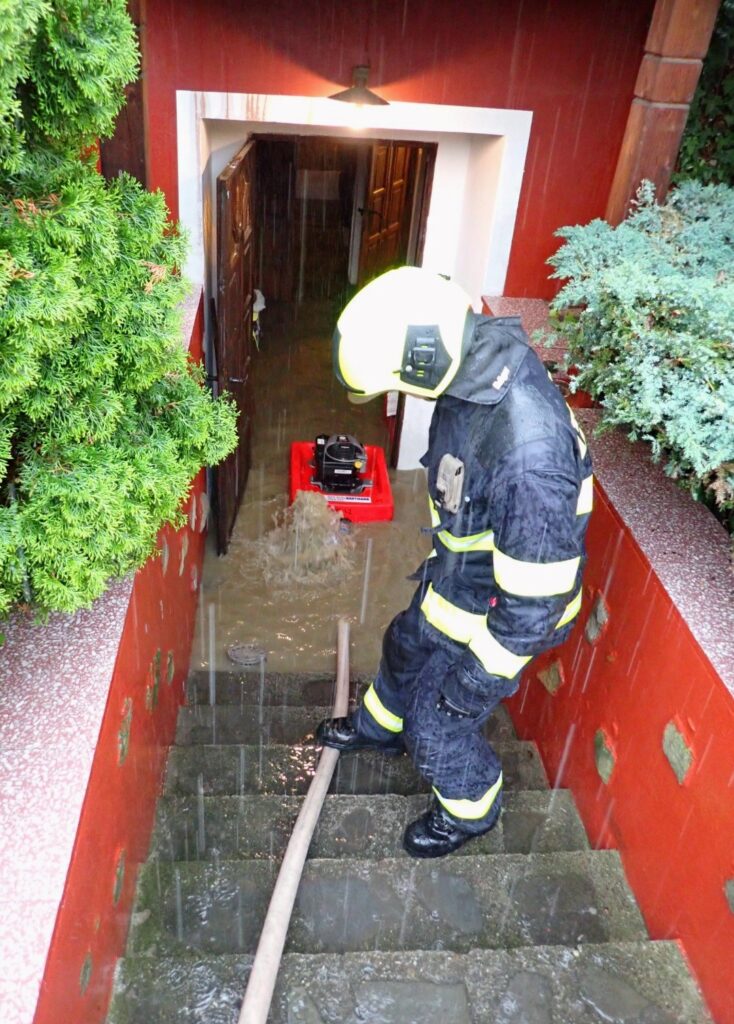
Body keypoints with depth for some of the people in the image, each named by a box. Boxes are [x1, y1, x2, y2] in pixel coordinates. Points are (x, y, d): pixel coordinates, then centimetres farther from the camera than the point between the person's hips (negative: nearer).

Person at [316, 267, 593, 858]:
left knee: (441, 722, 13)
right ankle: (380, 726, 62)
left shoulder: (530, 452, -42)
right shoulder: (478, 367, -13)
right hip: (452, 575, 8)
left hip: (491, 609, -8)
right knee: (407, 648, 30)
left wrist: (483, 672, -18)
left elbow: (538, 591, -31)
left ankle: (470, 812, 45)